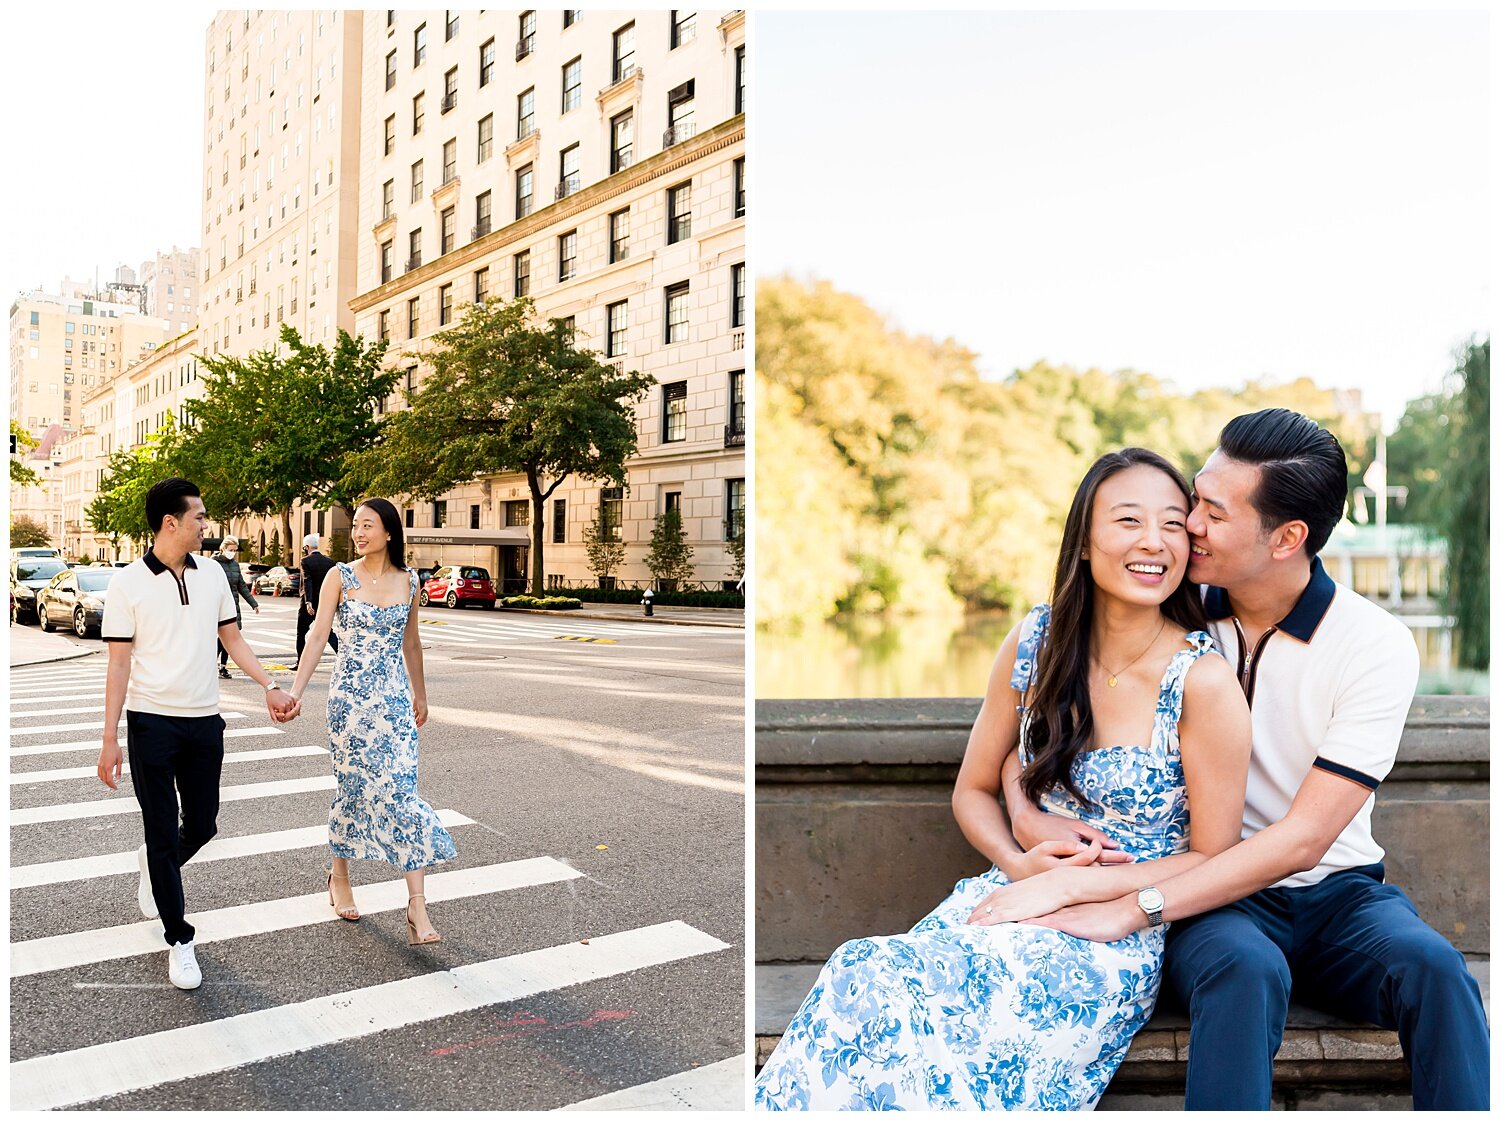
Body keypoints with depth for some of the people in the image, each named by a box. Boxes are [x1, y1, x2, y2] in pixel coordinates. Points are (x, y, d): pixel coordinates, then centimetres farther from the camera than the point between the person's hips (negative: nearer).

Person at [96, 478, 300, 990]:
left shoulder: (211, 574, 5)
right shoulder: (128, 583, -7)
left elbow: (233, 639, 12)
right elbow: (119, 663, -7)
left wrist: (271, 687, 0)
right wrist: (109, 739, -8)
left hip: (204, 721, 4)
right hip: (151, 722, -4)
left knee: (201, 826, 13)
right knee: (163, 835, 2)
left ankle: (153, 865, 46)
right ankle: (179, 940, 15)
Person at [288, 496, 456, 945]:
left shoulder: (407, 581, 5)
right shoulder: (340, 576, -3)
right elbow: (318, 635, -5)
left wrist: (420, 694, 22)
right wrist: (295, 691, -13)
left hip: (395, 698, 2)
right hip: (350, 695, -2)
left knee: (401, 787, -6)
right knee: (354, 786, 7)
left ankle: (417, 903, -6)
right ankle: (339, 875, 33)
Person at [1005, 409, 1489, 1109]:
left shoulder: (1377, 646, -11)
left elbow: (1303, 837, -17)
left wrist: (1129, 912, -23)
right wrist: (1026, 811, -17)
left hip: (1338, 893, 0)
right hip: (1214, 900, 0)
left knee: (1432, 966, -31)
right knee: (1246, 969, -33)